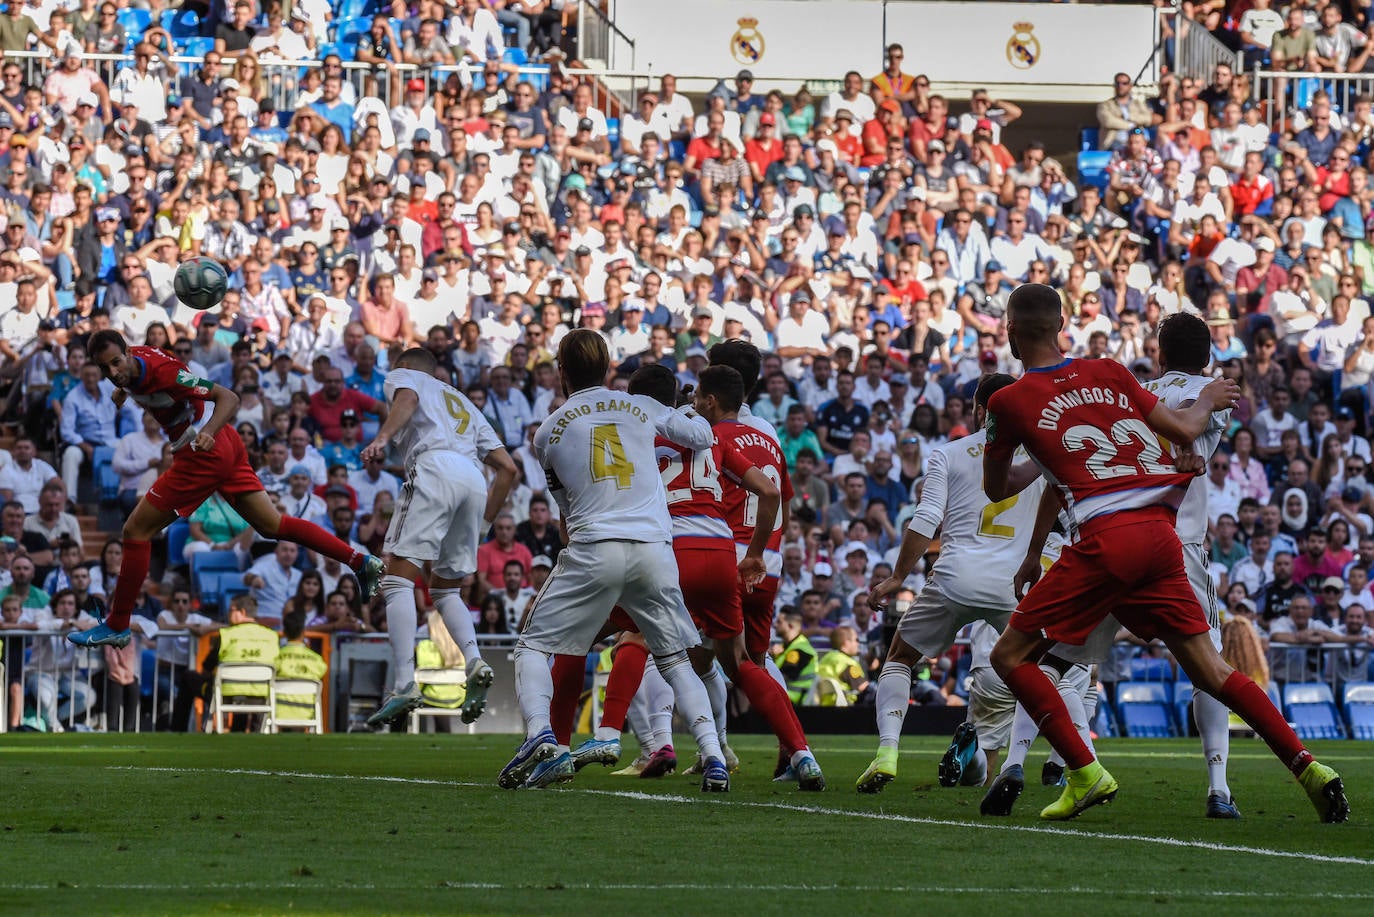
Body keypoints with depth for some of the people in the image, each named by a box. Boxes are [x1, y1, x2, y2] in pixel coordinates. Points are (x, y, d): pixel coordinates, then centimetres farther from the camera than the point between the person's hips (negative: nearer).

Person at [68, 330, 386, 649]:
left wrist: (207, 433, -42)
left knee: (136, 530, -5)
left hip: (204, 454, -10)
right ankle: (361, 562, 13)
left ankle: (116, 627, 3)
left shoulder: (163, 373, -26)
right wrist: (124, 390, 15)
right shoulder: (130, 363, 0)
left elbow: (229, 398, -27)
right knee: (272, 525, 13)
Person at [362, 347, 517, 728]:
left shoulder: (403, 376, 24)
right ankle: (474, 661, -8)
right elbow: (507, 467, 30)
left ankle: (404, 685, -27)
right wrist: (484, 519, 36)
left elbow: (407, 399, -4)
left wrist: (383, 437, -21)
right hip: (474, 479, 6)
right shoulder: (463, 402, 39)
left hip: (434, 469, -6)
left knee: (398, 580, -11)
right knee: (445, 588, 19)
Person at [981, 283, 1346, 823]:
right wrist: (1209, 401, 38)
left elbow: (995, 489, 19)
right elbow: (1185, 433, 17)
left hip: (1106, 538, -5)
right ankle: (1307, 766, 1)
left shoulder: (1009, 402, 5)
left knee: (1011, 655, 6)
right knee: (1209, 671, 12)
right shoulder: (1109, 373, 15)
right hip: (1161, 534, 5)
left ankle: (1085, 773, -4)